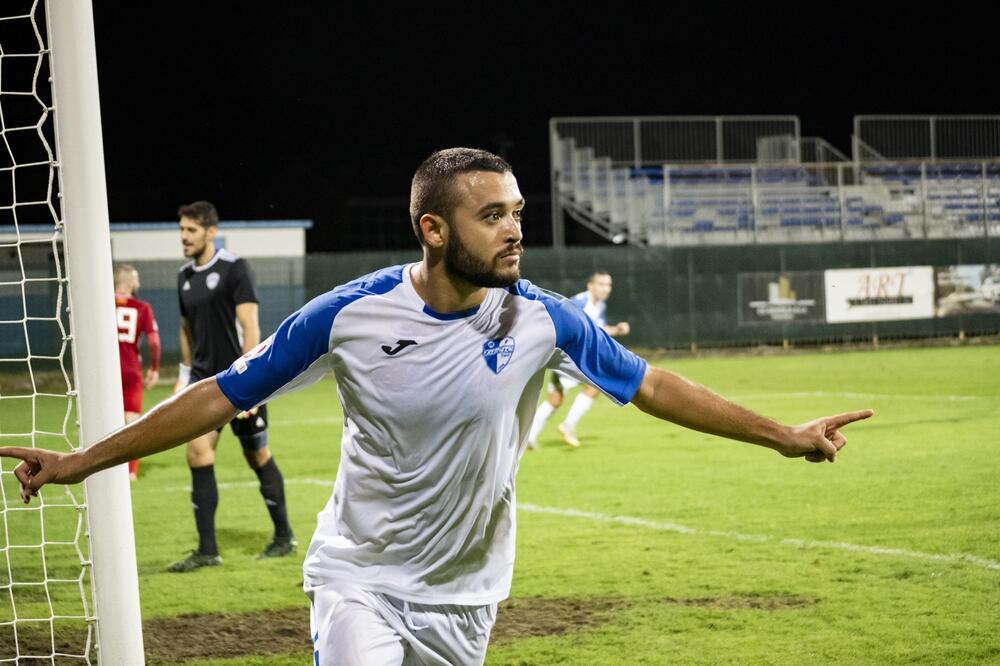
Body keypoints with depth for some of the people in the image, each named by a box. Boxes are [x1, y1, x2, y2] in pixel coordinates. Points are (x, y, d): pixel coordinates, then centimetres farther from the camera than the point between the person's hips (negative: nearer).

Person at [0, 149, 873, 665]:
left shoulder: (542, 320, -10)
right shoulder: (348, 315, -15)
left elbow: (648, 385, 1)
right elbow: (222, 397, -8)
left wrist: (780, 436, 2)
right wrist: (81, 462, -8)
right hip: (360, 581, -2)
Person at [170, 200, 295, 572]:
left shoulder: (234, 269, -11)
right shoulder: (185, 276, 10)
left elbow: (250, 328, -16)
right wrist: (185, 374, 21)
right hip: (205, 379, 6)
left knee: (258, 457, 5)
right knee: (198, 452, -9)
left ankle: (284, 537, 21)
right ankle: (207, 550, -7)